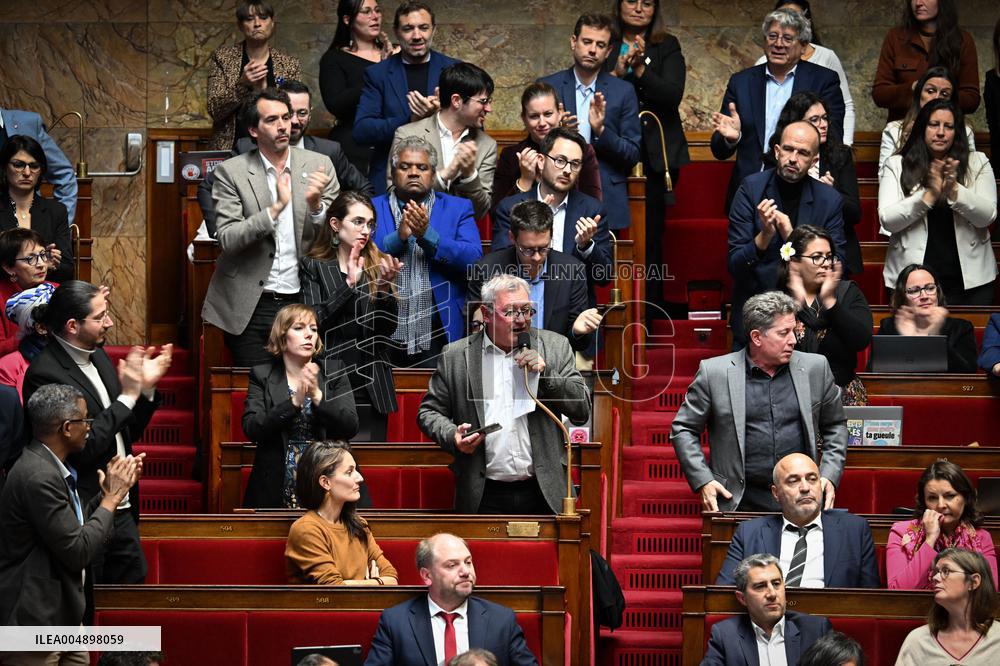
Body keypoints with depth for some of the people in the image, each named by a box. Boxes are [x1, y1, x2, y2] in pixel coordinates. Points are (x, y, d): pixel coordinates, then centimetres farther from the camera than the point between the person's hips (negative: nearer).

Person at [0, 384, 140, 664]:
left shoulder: (51, 466, 7)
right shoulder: (38, 477, -22)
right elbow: (78, 551, -21)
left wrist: (107, 493, 6)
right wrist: (112, 498, -10)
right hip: (36, 622, -10)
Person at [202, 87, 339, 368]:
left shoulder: (319, 164, 3)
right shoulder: (230, 172, -4)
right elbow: (227, 239, -12)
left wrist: (315, 205, -18)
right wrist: (275, 209, -24)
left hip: (304, 301, 2)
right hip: (250, 309, -2)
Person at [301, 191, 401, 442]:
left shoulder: (378, 266, 10)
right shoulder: (313, 267, 4)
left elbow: (388, 328, 3)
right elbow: (313, 322, -8)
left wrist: (386, 286, -14)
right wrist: (349, 285, -17)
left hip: (370, 388, 2)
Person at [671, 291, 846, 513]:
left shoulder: (815, 368, 7)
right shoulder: (714, 372, -1)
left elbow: (835, 426, 18)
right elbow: (683, 429, 6)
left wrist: (829, 476, 5)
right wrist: (702, 481, -4)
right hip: (741, 502, -2)